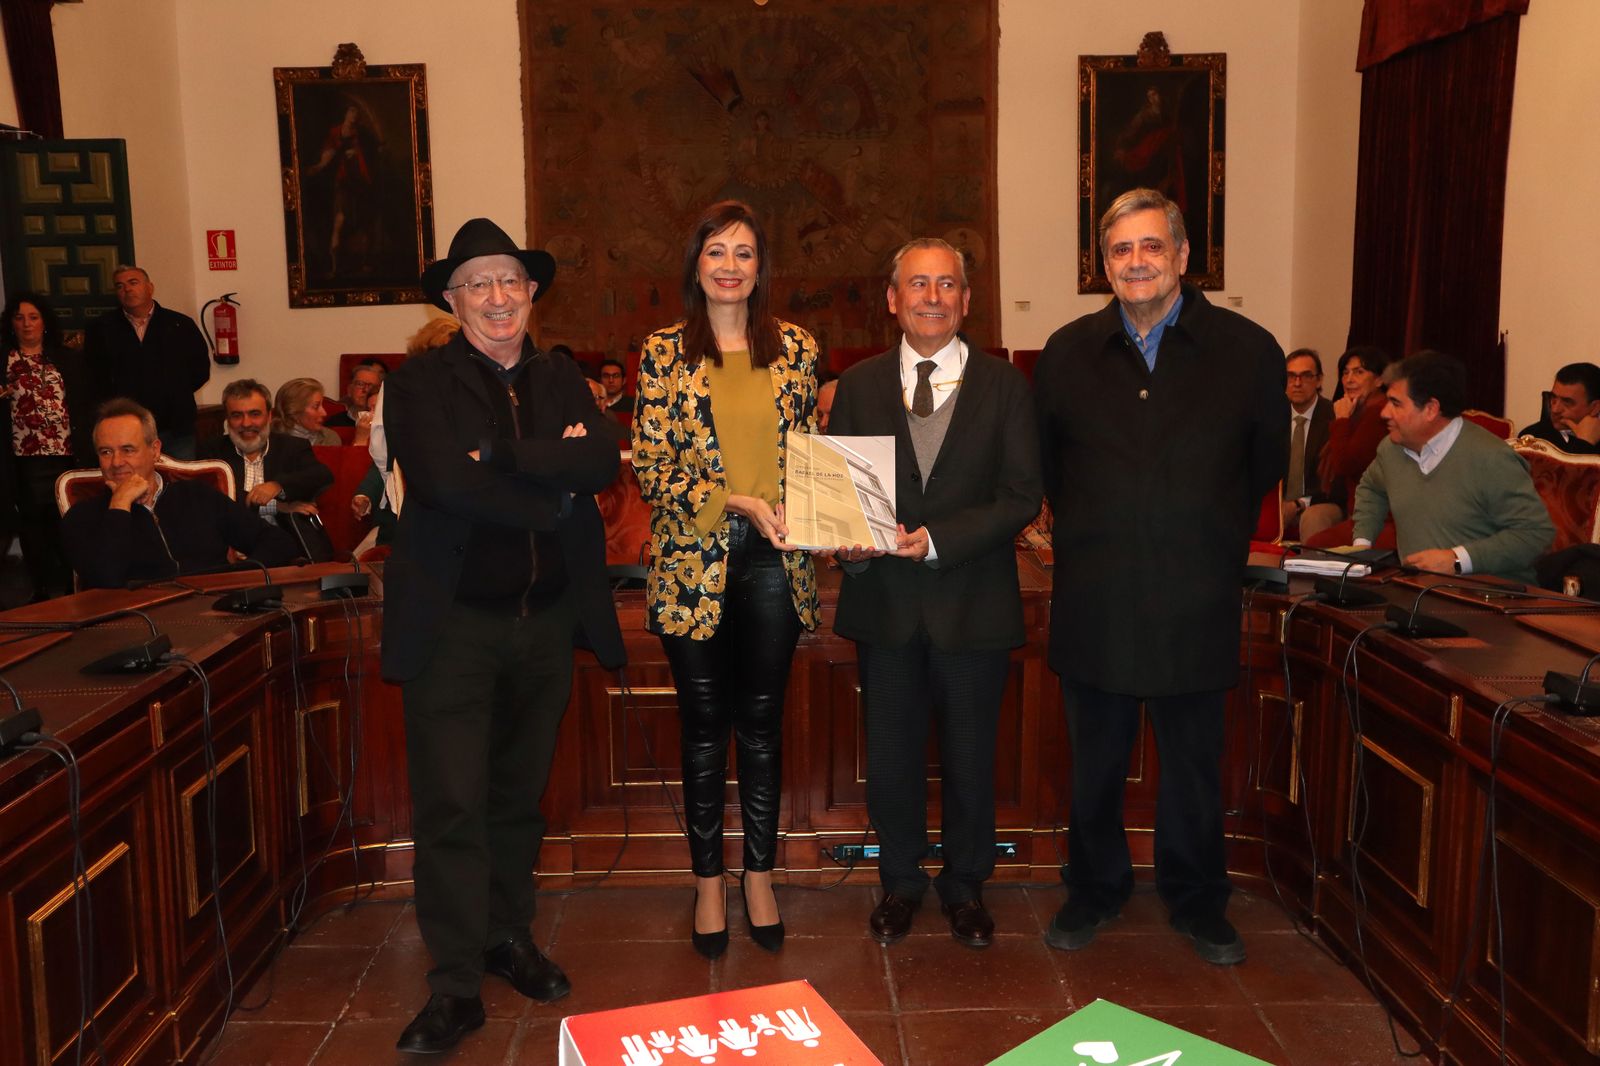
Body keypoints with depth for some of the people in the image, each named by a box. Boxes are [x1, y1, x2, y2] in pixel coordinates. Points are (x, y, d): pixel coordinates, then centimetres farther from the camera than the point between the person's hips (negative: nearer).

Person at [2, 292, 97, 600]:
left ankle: (73, 585, 8)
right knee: (33, 523, 3)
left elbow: (88, 404, 8)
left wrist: (86, 452, -1)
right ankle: (44, 589, 11)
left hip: (68, 456, 0)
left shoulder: (69, 359, 11)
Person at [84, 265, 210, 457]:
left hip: (176, 429, 0)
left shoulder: (181, 325, 8)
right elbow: (94, 376, 10)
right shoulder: (100, 329, 10)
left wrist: (175, 393, 1)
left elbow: (200, 369, 9)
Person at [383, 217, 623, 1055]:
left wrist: (503, 459, -18)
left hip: (547, 617, 4)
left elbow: (601, 463, -7)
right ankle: (455, 985, 9)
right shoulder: (419, 382, -3)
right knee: (451, 805, -2)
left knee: (519, 794, 17)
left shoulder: (561, 382, 11)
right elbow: (442, 479, -19)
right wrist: (554, 475, -11)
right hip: (453, 619, -4)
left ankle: (508, 937, 33)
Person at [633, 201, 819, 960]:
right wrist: (737, 502, -16)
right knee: (704, 725, 9)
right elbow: (652, 468, -6)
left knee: (762, 722, 10)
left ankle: (759, 875, 27)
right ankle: (709, 881, 25)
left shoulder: (794, 348, 6)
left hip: (772, 561, 2)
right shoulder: (664, 351, -1)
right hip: (693, 561, -1)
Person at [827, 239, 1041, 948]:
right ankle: (900, 883, 32)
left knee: (970, 757, 11)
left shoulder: (1004, 385, 0)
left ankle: (964, 885, 32)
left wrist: (936, 539, -18)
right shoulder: (859, 386, 6)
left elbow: (1022, 497, -7)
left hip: (973, 603, -1)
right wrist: (848, 540, -16)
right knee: (890, 756, 11)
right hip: (884, 602, 2)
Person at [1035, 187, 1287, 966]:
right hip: (1095, 602, 1)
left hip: (1195, 602, -1)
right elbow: (1045, 467, 14)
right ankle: (1094, 890, 33)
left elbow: (1266, 465, 9)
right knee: (1095, 763, 13)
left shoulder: (1247, 350, -3)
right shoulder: (1068, 353, 3)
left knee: (1193, 764, 13)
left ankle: (1196, 901, 33)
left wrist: (1211, 542, 10)